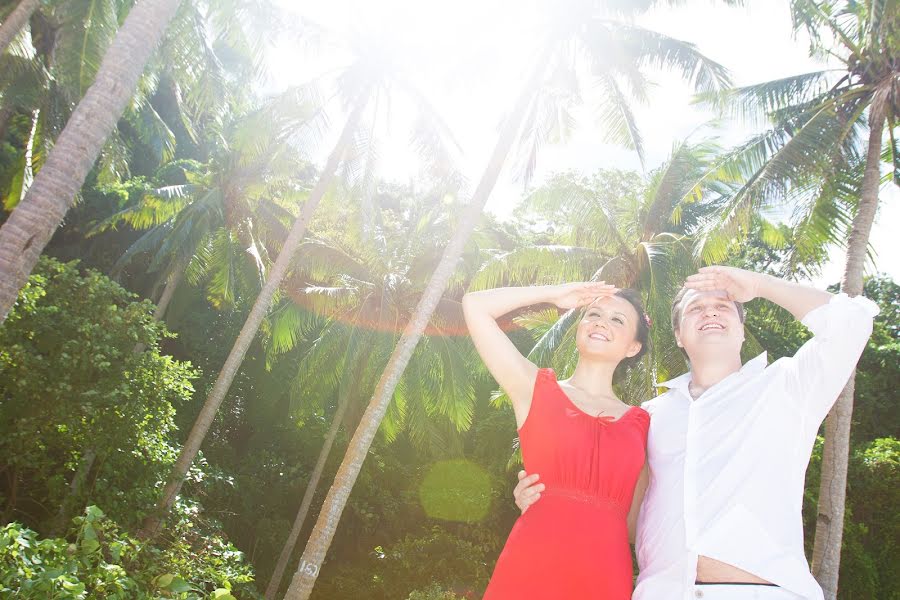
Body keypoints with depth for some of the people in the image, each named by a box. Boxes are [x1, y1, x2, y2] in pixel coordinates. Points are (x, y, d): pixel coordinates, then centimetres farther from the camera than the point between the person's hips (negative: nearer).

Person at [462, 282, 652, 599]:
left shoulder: (641, 423, 11)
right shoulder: (535, 387, 6)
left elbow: (634, 518, 14)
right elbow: (475, 304, 1)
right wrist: (555, 294, 9)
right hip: (530, 571, -2)